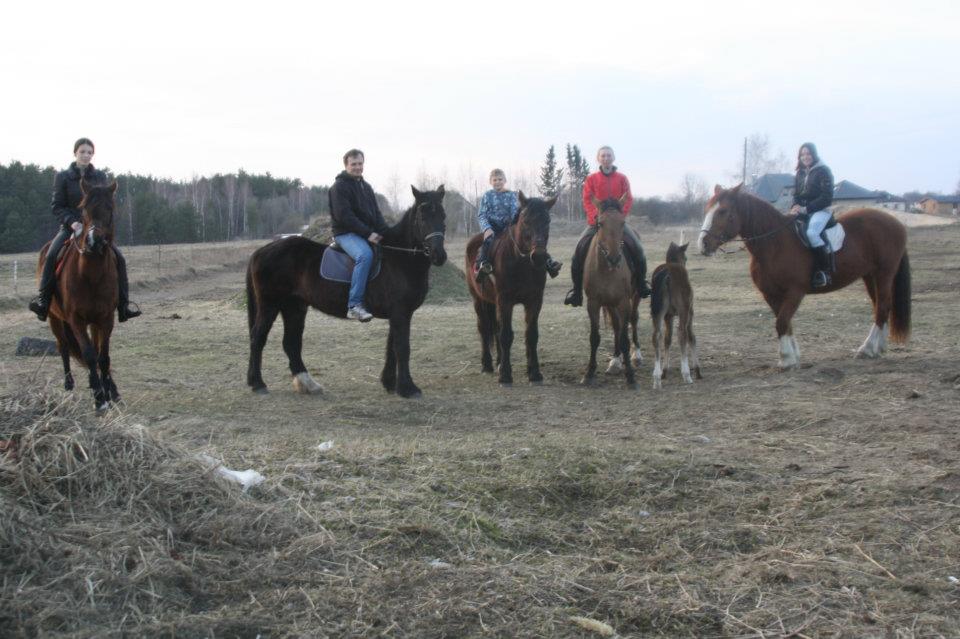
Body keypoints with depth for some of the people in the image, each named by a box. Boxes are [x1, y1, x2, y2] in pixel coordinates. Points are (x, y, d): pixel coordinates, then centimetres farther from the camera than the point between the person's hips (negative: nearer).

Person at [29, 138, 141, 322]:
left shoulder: (100, 177, 7)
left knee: (119, 258, -17)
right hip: (70, 227, -2)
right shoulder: (63, 177, 1)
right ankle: (43, 299, -22)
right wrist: (72, 222, -18)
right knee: (51, 256, -28)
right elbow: (57, 206, 0)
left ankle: (123, 306, -12)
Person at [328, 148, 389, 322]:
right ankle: (354, 305, -38)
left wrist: (385, 233, -2)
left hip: (370, 233, 9)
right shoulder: (340, 186, -6)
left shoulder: (366, 186, 20)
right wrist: (368, 233, -20)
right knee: (365, 255, -36)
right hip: (346, 233, -9)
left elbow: (377, 213, 17)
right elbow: (344, 216, -17)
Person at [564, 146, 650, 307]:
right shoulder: (591, 178, 4)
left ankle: (641, 283, 5)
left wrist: (620, 215, -15)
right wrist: (596, 216, -17)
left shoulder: (622, 178, 6)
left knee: (636, 248, -16)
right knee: (579, 249, -18)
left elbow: (628, 200, 1)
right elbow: (587, 200, -1)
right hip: (596, 221, 0)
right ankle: (576, 289, -8)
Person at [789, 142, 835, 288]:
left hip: (820, 210, -8)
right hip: (802, 211, 8)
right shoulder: (800, 173, 15)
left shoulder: (823, 171, -5)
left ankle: (824, 271, -29)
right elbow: (796, 195, 18)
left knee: (811, 232, -34)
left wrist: (806, 209, -18)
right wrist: (795, 207, -5)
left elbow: (827, 198, -12)